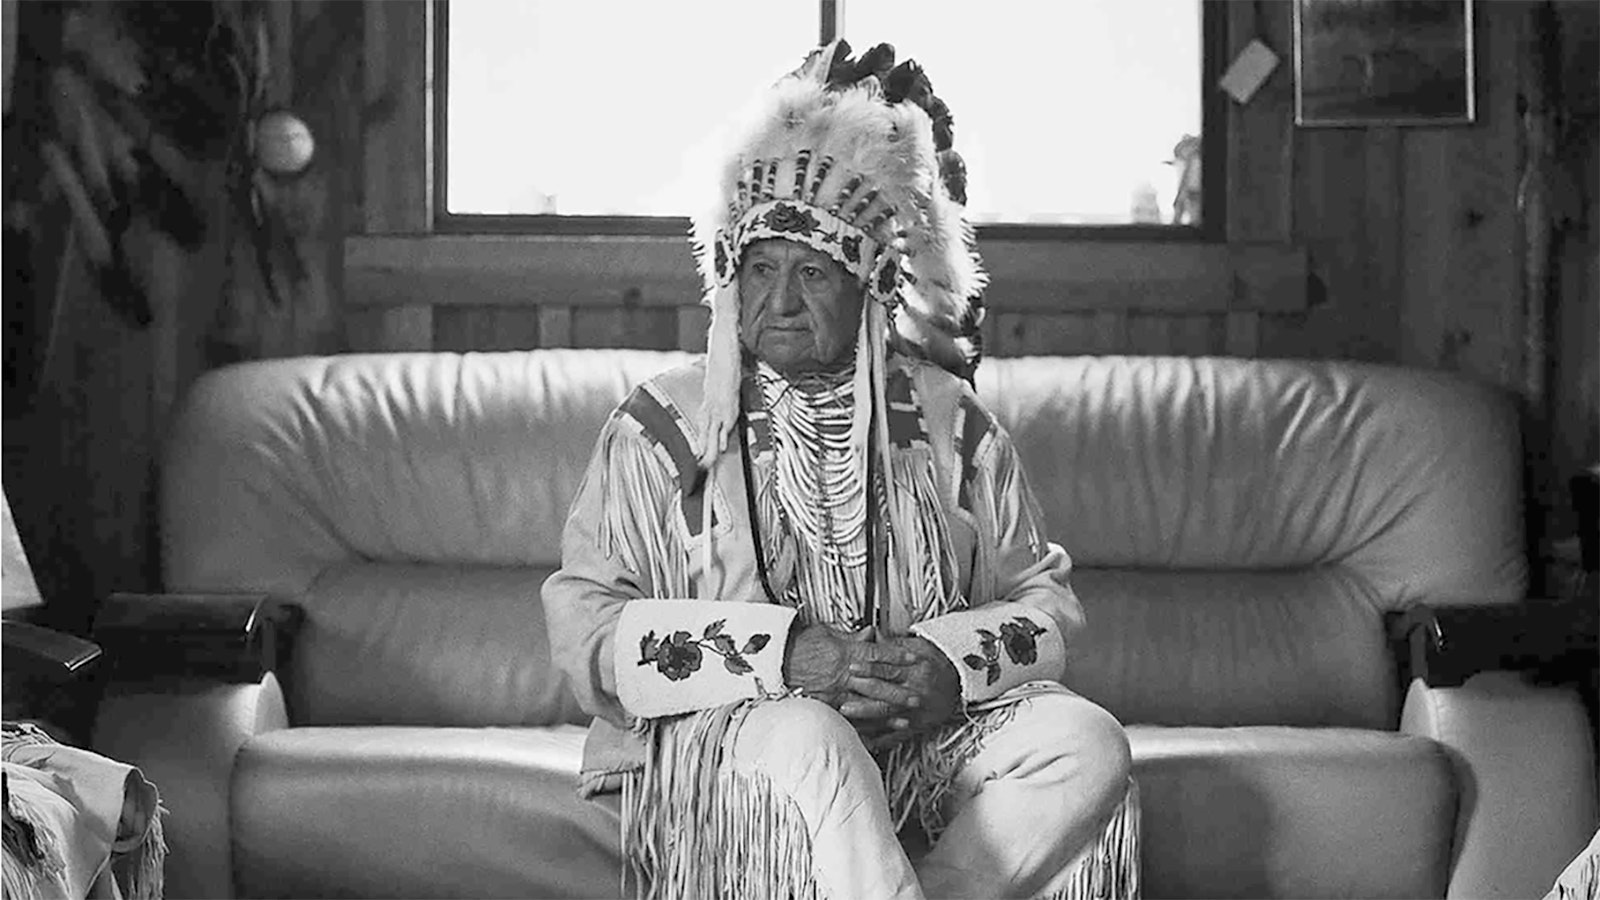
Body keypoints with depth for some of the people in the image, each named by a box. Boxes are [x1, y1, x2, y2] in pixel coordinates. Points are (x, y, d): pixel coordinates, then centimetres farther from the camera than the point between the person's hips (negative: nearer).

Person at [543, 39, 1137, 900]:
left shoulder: (945, 419, 12)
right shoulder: (663, 425, 4)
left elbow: (1045, 600, 13)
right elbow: (583, 627, -4)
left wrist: (953, 666, -10)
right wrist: (783, 653, -16)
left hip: (930, 739, 4)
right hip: (717, 741, -3)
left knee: (1085, 742, -23)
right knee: (804, 741, -37)